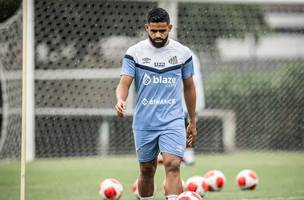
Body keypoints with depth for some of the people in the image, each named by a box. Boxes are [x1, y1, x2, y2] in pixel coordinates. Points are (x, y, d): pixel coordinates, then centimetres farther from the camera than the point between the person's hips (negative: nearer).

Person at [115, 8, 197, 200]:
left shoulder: (182, 52, 3)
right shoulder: (135, 52, -1)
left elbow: (189, 87, 12)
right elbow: (124, 83, -7)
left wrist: (193, 122, 15)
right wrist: (120, 100, -31)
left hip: (173, 121, -1)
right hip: (144, 123, 1)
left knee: (173, 165, -17)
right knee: (147, 170, 11)